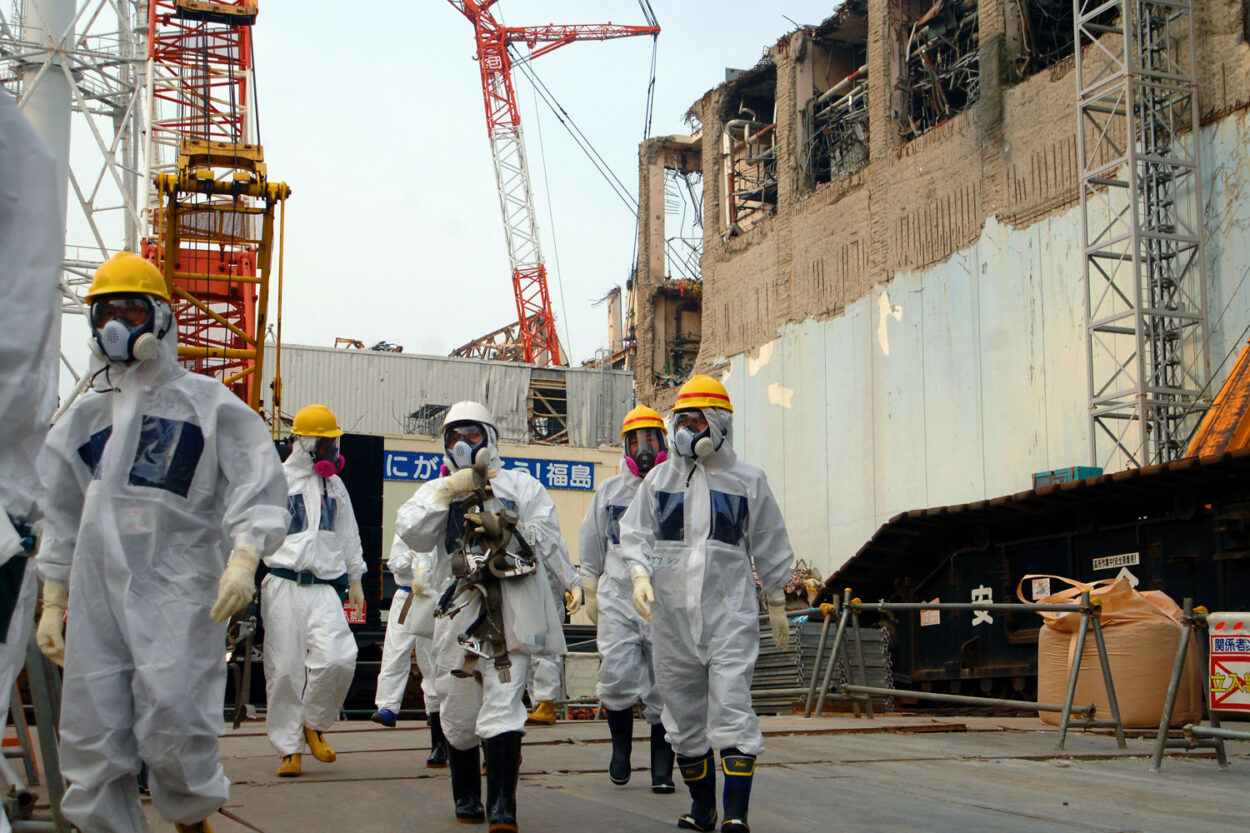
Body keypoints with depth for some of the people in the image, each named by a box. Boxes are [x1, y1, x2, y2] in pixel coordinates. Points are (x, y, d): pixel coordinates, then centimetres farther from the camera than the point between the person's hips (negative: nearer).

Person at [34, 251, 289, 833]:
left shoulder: (204, 401, 5)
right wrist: (52, 603, 18)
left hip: (178, 588, -4)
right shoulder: (84, 416, 19)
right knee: (91, 739, 1)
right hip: (98, 593, 5)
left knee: (171, 729, -11)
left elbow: (255, 484, -2)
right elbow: (61, 518, 23)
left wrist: (243, 557, -17)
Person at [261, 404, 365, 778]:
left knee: (337, 657, -16)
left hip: (324, 586, 3)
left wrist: (355, 580, 24)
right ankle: (289, 747, 10)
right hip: (284, 584, -3)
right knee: (284, 668, -2)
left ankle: (314, 725, 8)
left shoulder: (334, 485, 19)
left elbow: (348, 535, 26)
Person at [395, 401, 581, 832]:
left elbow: (546, 538, 2)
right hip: (460, 613, 3)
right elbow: (412, 533, -3)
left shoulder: (522, 486, 12)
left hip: (511, 611, -2)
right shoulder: (436, 491, 17)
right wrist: (448, 493, -13)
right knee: (459, 715, 8)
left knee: (502, 707, -14)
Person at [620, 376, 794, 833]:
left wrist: (777, 605, 14)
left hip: (731, 611, -3)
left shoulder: (747, 481, 4)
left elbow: (770, 547, 11)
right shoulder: (660, 479, 10)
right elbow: (636, 533, 10)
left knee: (732, 710, -13)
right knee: (683, 712, 9)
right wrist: (640, 573, -9)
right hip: (672, 612, 3)